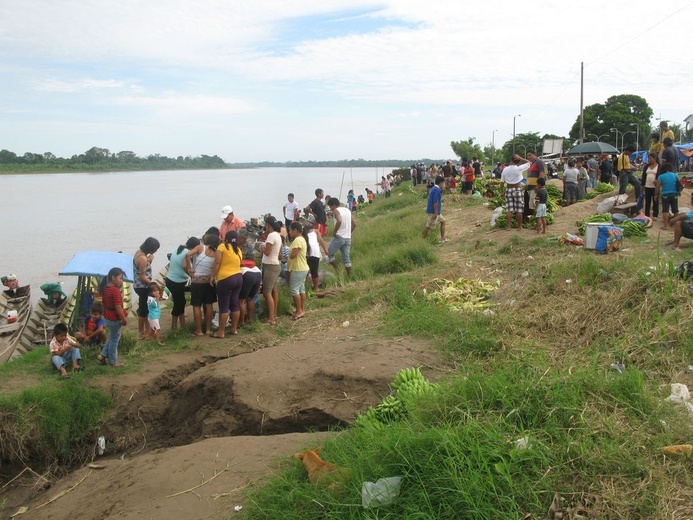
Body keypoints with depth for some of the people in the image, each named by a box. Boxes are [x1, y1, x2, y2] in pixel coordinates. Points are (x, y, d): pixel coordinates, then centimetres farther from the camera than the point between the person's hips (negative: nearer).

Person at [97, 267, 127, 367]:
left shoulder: (105, 288, 4)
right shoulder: (116, 291, -24)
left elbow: (103, 303, 14)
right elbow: (118, 307, -26)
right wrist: (124, 319, -17)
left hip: (107, 317, 9)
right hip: (115, 318, -9)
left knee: (112, 338, 24)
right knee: (115, 340, 5)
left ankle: (103, 355, 23)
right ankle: (112, 362, 16)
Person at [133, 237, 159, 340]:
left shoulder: (140, 252, 3)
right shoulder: (143, 258, -25)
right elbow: (143, 277, -22)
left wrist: (149, 260, -5)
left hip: (140, 286, 9)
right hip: (143, 287, -9)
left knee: (145, 308, 19)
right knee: (143, 309, 3)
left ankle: (146, 330, 30)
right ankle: (142, 333, 14)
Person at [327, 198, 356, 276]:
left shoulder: (336, 210, -7)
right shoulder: (347, 210, 15)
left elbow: (339, 221, -26)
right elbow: (354, 223, 16)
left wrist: (334, 232, -17)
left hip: (339, 237, -7)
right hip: (348, 238, 7)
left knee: (329, 253, 7)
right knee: (346, 258, 10)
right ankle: (349, 276, 7)